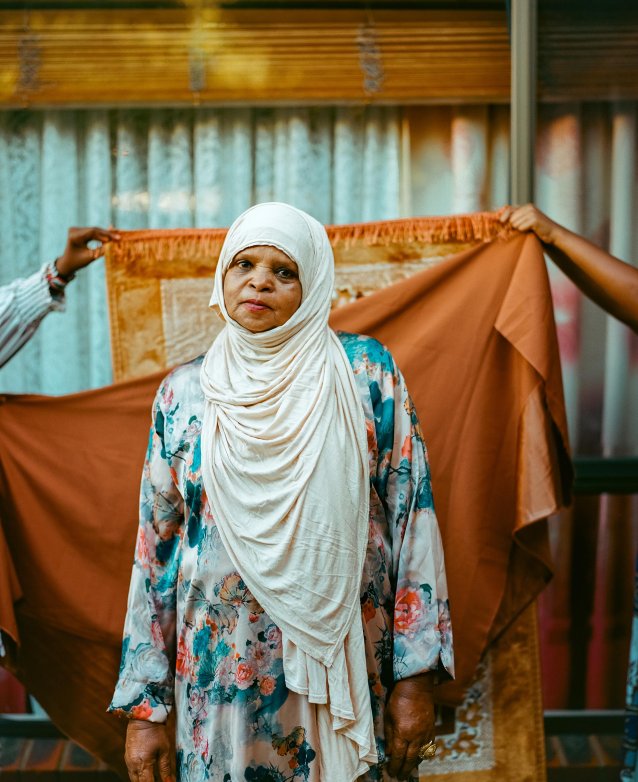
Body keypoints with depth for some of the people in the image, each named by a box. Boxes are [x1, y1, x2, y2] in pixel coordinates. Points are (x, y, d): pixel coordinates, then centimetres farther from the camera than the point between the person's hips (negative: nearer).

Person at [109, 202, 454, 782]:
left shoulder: (366, 372, -3)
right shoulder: (184, 393, 2)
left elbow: (412, 517, -5)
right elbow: (156, 549, 4)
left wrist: (417, 676, -9)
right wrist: (146, 707, 2)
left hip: (348, 672, -1)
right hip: (222, 679, 2)